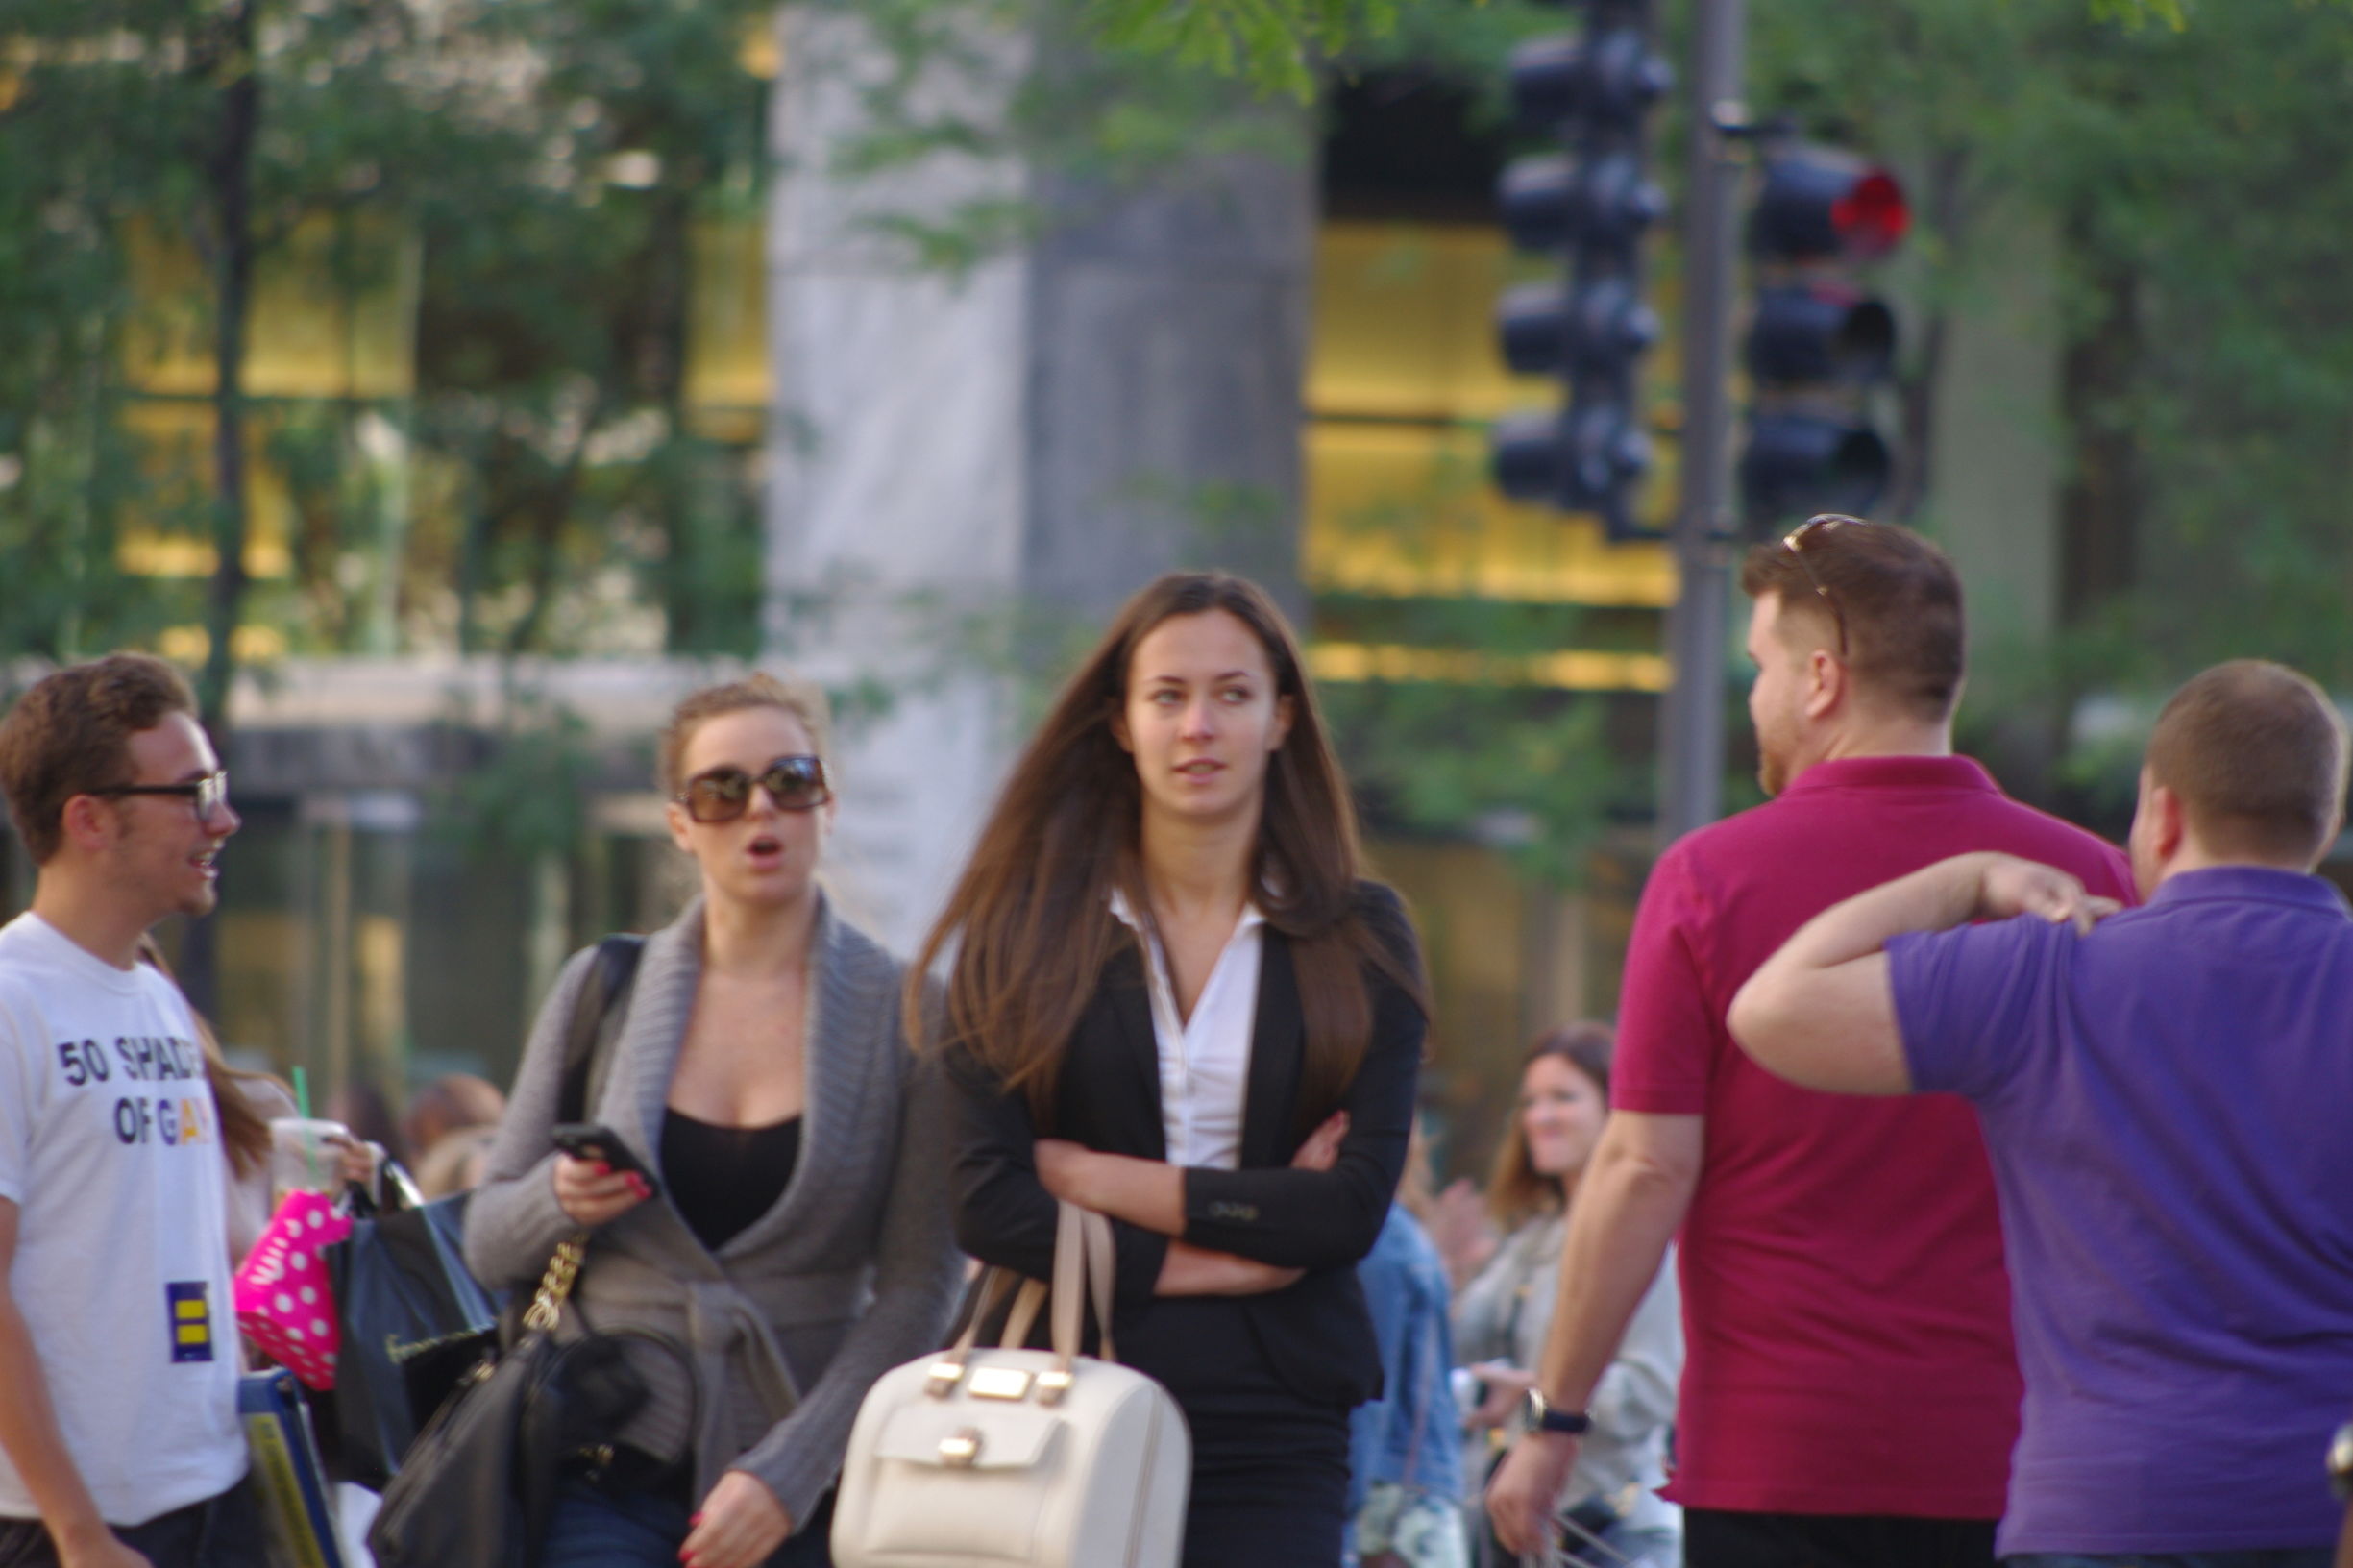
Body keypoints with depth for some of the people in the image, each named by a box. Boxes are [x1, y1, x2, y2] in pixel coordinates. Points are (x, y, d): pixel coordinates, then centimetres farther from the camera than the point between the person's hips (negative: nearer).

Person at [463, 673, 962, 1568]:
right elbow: (490, 1245, 12)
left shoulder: (905, 1014, 1)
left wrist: (785, 1476, -12)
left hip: (804, 1496, 0)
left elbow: (916, 1293, -3)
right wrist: (559, 1201, -10)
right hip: (609, 1484, 0)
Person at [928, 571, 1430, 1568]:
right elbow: (984, 1203, -4)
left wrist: (1098, 1179, -6)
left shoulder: (1360, 939, 7)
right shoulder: (1023, 931, 6)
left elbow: (1354, 1208, -4)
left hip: (1276, 1425, 0)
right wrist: (1210, 1257, -9)